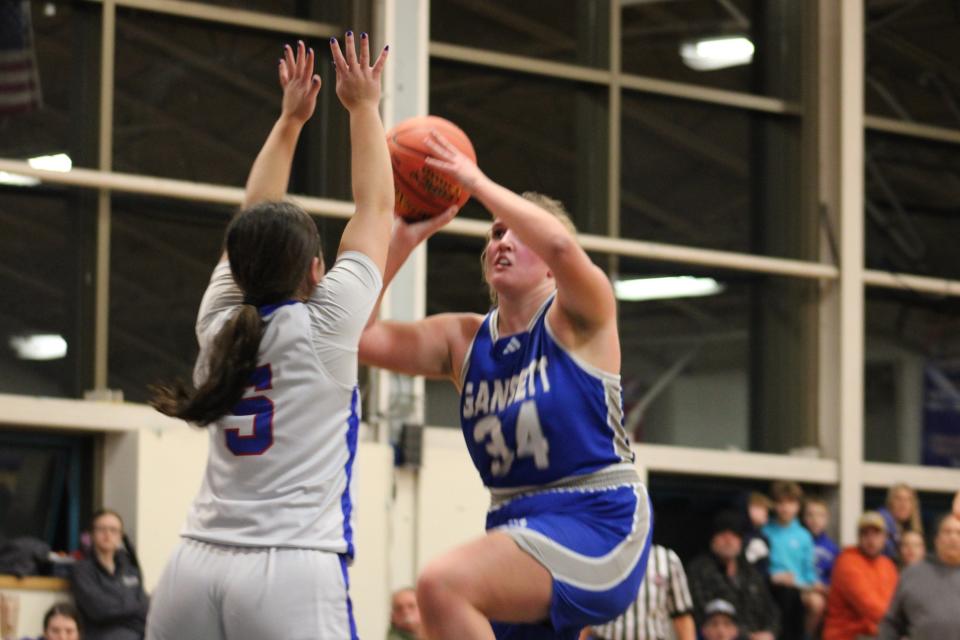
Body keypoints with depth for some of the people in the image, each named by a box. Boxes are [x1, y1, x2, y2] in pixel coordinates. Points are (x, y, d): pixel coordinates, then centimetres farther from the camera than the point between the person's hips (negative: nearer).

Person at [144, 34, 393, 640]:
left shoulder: (221, 323, 10)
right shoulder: (324, 327, -1)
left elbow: (254, 227, 25)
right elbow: (375, 210, 10)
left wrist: (290, 119, 31)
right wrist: (365, 107, 20)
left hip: (197, 565, 6)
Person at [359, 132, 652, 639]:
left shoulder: (577, 320, -3)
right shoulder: (464, 340, 12)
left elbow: (560, 244, -26)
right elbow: (360, 336, 1)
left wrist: (476, 182, -18)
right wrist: (403, 238, -4)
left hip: (598, 524, -7)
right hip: (516, 525, 7)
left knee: (443, 584, -29)